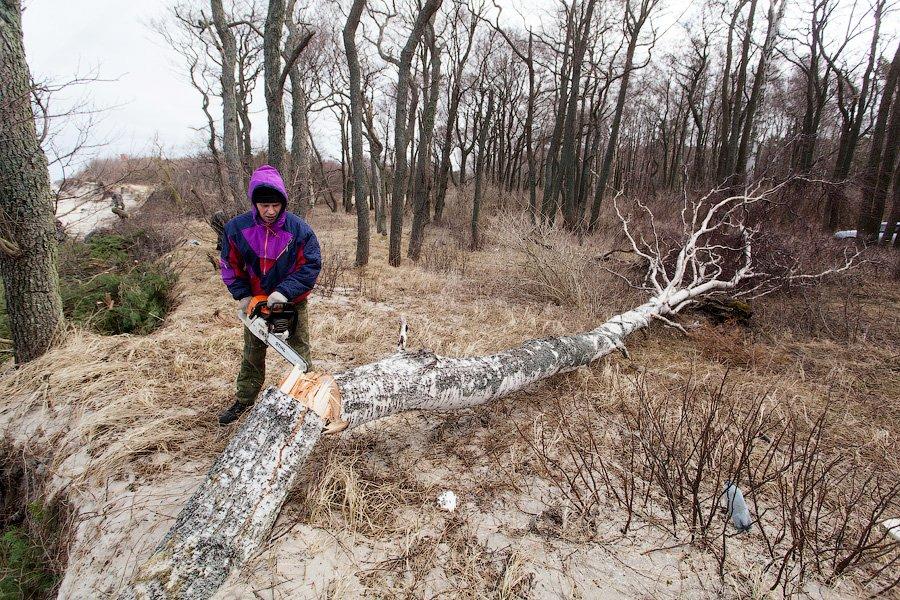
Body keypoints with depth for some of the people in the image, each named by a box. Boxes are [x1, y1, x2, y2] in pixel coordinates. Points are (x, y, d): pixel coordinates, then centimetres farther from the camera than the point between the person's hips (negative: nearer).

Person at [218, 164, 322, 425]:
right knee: (252, 353, 17)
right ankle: (243, 400, 33)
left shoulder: (299, 229, -20)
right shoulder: (236, 228, -12)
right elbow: (230, 265, -1)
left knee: (299, 353, 8)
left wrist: (285, 291, -27)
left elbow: (311, 265, -18)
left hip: (293, 303, -3)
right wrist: (242, 295, -10)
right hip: (257, 302, 3)